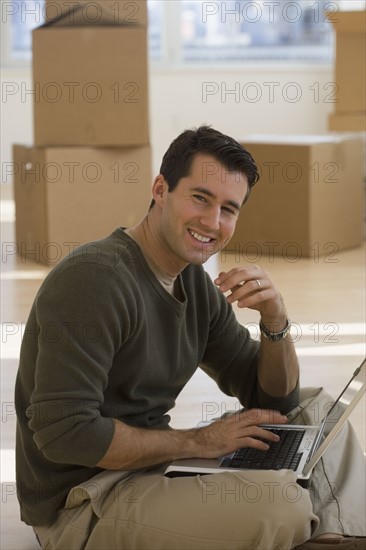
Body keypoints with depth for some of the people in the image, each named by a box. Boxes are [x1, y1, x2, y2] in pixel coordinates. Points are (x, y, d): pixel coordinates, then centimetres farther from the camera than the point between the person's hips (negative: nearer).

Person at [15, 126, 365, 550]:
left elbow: (274, 400, 11)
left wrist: (274, 317, -9)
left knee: (316, 412, 12)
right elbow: (64, 431, -26)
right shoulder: (93, 278, -19)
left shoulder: (196, 284, 7)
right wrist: (197, 442, -17)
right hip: (79, 508, -9)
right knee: (278, 503, -29)